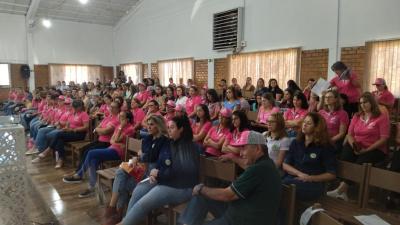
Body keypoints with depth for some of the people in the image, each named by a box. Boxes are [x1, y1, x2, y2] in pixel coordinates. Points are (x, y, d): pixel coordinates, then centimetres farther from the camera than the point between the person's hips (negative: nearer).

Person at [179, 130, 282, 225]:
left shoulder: (259, 169, -27)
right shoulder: (263, 164, 4)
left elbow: (227, 195, -20)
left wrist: (201, 189, -6)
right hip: (245, 213, 10)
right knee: (202, 195, 7)